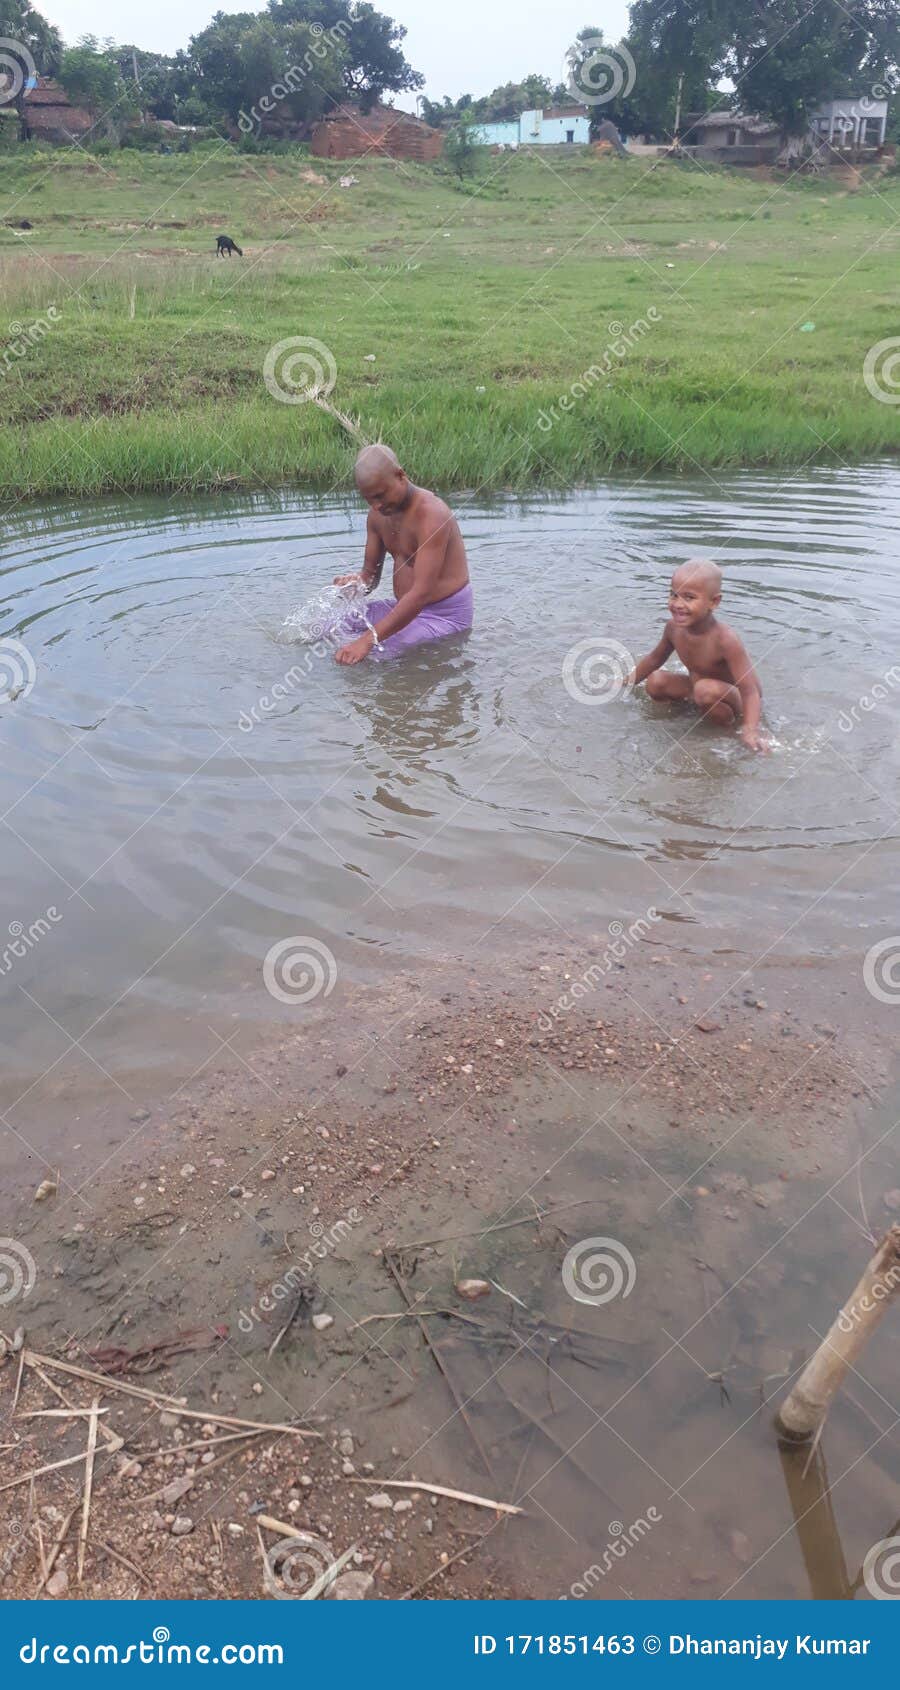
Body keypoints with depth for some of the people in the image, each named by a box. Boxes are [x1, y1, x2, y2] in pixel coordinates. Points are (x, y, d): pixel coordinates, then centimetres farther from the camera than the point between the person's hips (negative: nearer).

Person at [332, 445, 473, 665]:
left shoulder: (431, 514, -24)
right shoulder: (378, 514, 3)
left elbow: (421, 593, -31)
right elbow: (371, 573, 13)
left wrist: (368, 640, -38)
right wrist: (356, 583, -15)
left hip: (444, 615, -8)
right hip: (406, 607, 8)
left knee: (373, 655, -28)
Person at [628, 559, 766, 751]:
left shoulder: (725, 640, -34)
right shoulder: (674, 627, -14)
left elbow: (749, 690, -36)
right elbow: (656, 658, 9)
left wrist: (750, 729, -51)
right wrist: (627, 682, 7)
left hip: (735, 700, -6)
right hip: (696, 687, 6)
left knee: (706, 689, -35)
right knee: (655, 681, -9)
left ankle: (729, 726, -9)